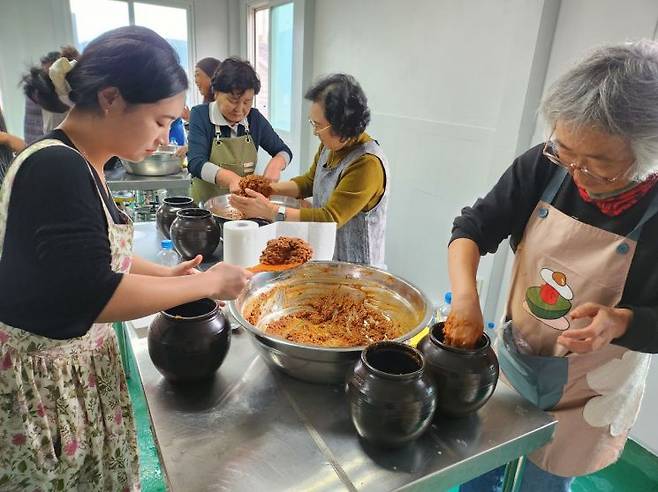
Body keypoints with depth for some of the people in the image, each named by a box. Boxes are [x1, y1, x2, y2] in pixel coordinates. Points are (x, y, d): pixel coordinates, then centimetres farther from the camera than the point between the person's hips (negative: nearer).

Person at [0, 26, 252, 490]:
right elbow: (93, 295, -29)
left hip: (81, 363, 8)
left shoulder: (77, 164, 3)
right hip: (44, 381, -8)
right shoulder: (56, 169, -26)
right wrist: (208, 283, -21)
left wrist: (165, 273, 2)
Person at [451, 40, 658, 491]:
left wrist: (621, 322, -36)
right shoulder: (546, 167, -16)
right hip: (513, 357, 3)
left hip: (587, 392, -2)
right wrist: (465, 294, -31)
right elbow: (475, 226, -14)